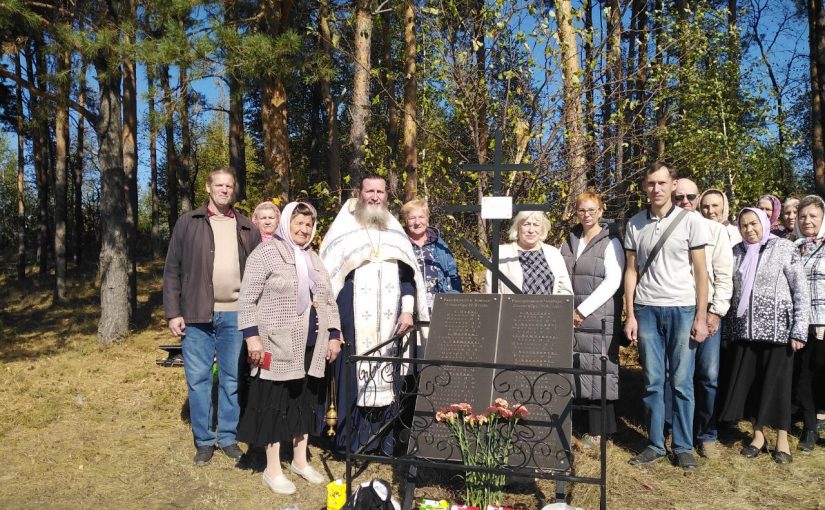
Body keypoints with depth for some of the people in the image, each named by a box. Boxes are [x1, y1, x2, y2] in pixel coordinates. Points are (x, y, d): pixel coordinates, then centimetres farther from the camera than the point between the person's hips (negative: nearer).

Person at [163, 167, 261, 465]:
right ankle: (203, 440, 18)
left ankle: (228, 437, 23)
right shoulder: (188, 224, 4)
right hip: (197, 315, -1)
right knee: (198, 379, 5)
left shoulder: (247, 229, 9)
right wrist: (172, 313, -4)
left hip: (235, 315, 1)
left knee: (232, 380, 9)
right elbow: (173, 270, 3)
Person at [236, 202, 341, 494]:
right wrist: (251, 336, -17)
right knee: (276, 404, 1)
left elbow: (328, 299, 17)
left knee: (306, 402, 13)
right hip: (278, 346, -6)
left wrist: (334, 335, 10)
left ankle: (300, 461, 28)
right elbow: (247, 299, -9)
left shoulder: (314, 259, 16)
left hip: (311, 346, 6)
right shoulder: (266, 253, -5)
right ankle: (272, 470, 13)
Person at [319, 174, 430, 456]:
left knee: (388, 377, 2)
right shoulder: (343, 229, 5)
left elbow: (408, 273, 13)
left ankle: (386, 439, 12)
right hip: (353, 321, -3)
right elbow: (328, 274, 2)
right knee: (353, 378, -4)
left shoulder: (396, 232, 15)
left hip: (390, 322, 3)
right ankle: (351, 439, 5)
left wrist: (408, 310, 0)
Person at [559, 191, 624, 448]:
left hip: (599, 319, -4)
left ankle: (599, 430, 7)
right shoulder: (569, 242, 14)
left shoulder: (610, 243, 0)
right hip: (571, 319, 4)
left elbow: (612, 282, -9)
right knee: (576, 372, 2)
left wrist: (583, 311, -12)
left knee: (598, 372, -3)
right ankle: (585, 424, 12)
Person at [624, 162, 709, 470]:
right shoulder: (635, 224, 7)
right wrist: (630, 315, 3)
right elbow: (631, 271, 9)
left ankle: (683, 447, 15)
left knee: (682, 383, 2)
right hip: (646, 310, 2)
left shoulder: (690, 221, 0)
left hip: (682, 309, -2)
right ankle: (655, 444, 16)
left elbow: (700, 272, 1)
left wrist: (701, 317, -4)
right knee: (653, 382, 6)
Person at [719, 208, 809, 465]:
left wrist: (799, 330, -10)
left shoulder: (785, 248, -2)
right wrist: (728, 329, 6)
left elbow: (801, 291, -4)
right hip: (745, 329, 3)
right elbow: (729, 290, 11)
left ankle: (782, 439, 14)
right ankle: (758, 435, 19)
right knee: (748, 383, 5)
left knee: (776, 382, 2)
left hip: (777, 327, -3)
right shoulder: (736, 252, 8)